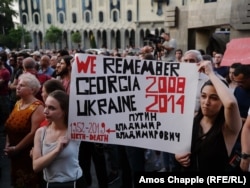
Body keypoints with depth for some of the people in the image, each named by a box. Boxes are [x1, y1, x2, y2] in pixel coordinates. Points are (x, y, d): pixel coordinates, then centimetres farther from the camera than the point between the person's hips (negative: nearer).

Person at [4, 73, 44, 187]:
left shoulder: (37, 107, -18)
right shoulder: (18, 103, 7)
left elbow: (34, 133, -23)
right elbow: (10, 127, 12)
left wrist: (16, 148, -16)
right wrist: (8, 145, 0)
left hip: (29, 155, -8)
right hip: (15, 154, 8)